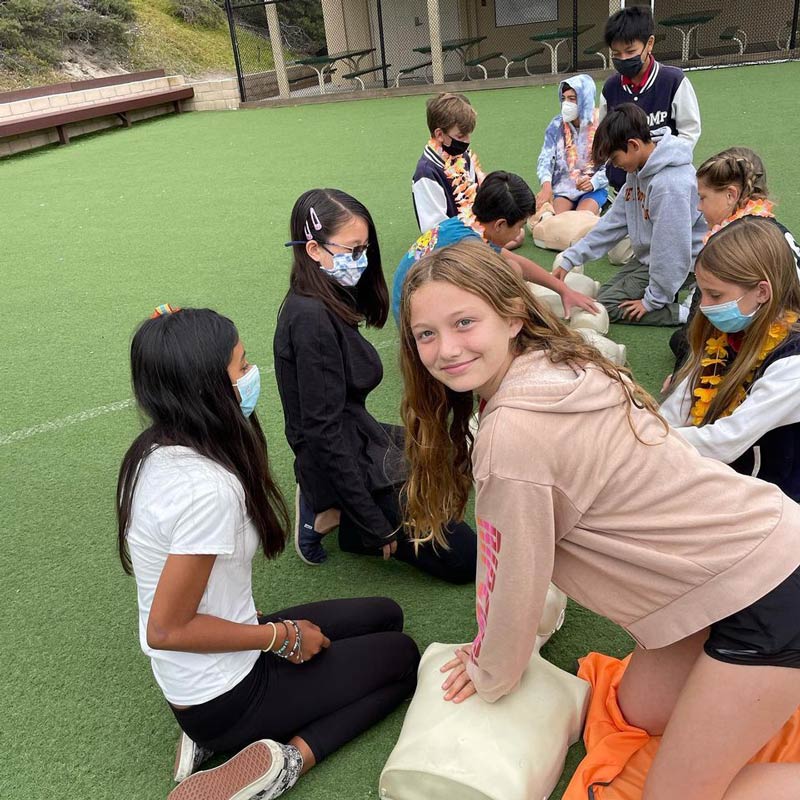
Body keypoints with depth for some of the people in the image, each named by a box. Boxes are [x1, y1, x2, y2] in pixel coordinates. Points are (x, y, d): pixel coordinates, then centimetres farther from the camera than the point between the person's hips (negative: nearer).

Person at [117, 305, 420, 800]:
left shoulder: (155, 451, -6)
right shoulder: (207, 489, -33)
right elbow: (167, 629, -25)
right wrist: (285, 637, -16)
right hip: (224, 696, -8)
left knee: (386, 615, 18)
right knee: (403, 657, 9)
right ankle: (288, 758, -5)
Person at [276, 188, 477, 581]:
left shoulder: (326, 305, 5)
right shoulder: (311, 319, -24)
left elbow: (342, 412, 9)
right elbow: (324, 431, -25)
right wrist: (378, 528, -20)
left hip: (358, 441, 9)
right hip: (347, 467, -9)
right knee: (465, 558, -1)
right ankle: (342, 520, 2)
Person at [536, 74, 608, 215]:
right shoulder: (556, 126, 2)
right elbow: (545, 159, -8)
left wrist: (593, 183, -26)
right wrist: (546, 185, -28)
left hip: (594, 189, -1)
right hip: (563, 187, 2)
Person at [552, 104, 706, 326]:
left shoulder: (669, 183, -30)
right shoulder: (639, 172, 0)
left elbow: (671, 248, -28)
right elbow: (614, 221, 4)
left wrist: (653, 300, -20)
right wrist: (570, 258, 0)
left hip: (674, 265, -9)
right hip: (648, 257, 9)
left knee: (606, 306, -13)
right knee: (604, 292, 13)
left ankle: (687, 313, -13)